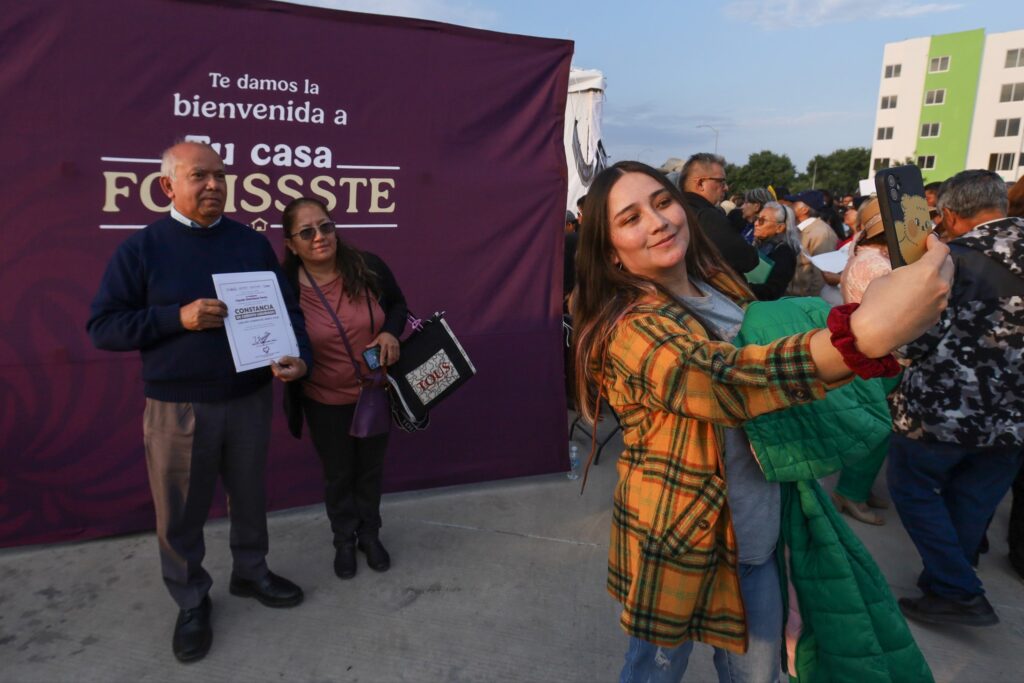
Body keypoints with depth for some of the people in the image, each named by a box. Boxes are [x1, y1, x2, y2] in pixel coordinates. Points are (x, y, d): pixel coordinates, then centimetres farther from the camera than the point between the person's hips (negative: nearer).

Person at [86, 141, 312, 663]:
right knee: (180, 513, 10)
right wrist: (177, 317, -20)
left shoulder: (252, 243, 3)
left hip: (249, 398, 3)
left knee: (250, 496, 18)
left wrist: (299, 356, -14)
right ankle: (191, 602, 32)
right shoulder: (141, 248, -6)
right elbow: (102, 327, -6)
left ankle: (251, 573, 41)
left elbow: (286, 308, 5)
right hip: (176, 406, -2)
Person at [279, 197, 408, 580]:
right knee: (338, 474, 17)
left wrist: (391, 332, -17)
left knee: (371, 468, 20)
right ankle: (344, 540, 41)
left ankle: (370, 534, 43)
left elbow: (397, 304, 3)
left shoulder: (368, 268, -14)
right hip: (325, 402, -1)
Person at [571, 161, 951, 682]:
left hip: (754, 529, 7)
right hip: (678, 536, -6)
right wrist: (865, 333, -58)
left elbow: (770, 346, 19)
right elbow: (720, 379, -44)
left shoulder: (721, 284, 1)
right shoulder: (633, 327, -24)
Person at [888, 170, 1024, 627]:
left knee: (911, 488, 12)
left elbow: (920, 340, -20)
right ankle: (949, 583, 32)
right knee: (971, 503, 18)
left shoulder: (952, 259, -15)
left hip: (945, 409, -6)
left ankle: (960, 594, 11)